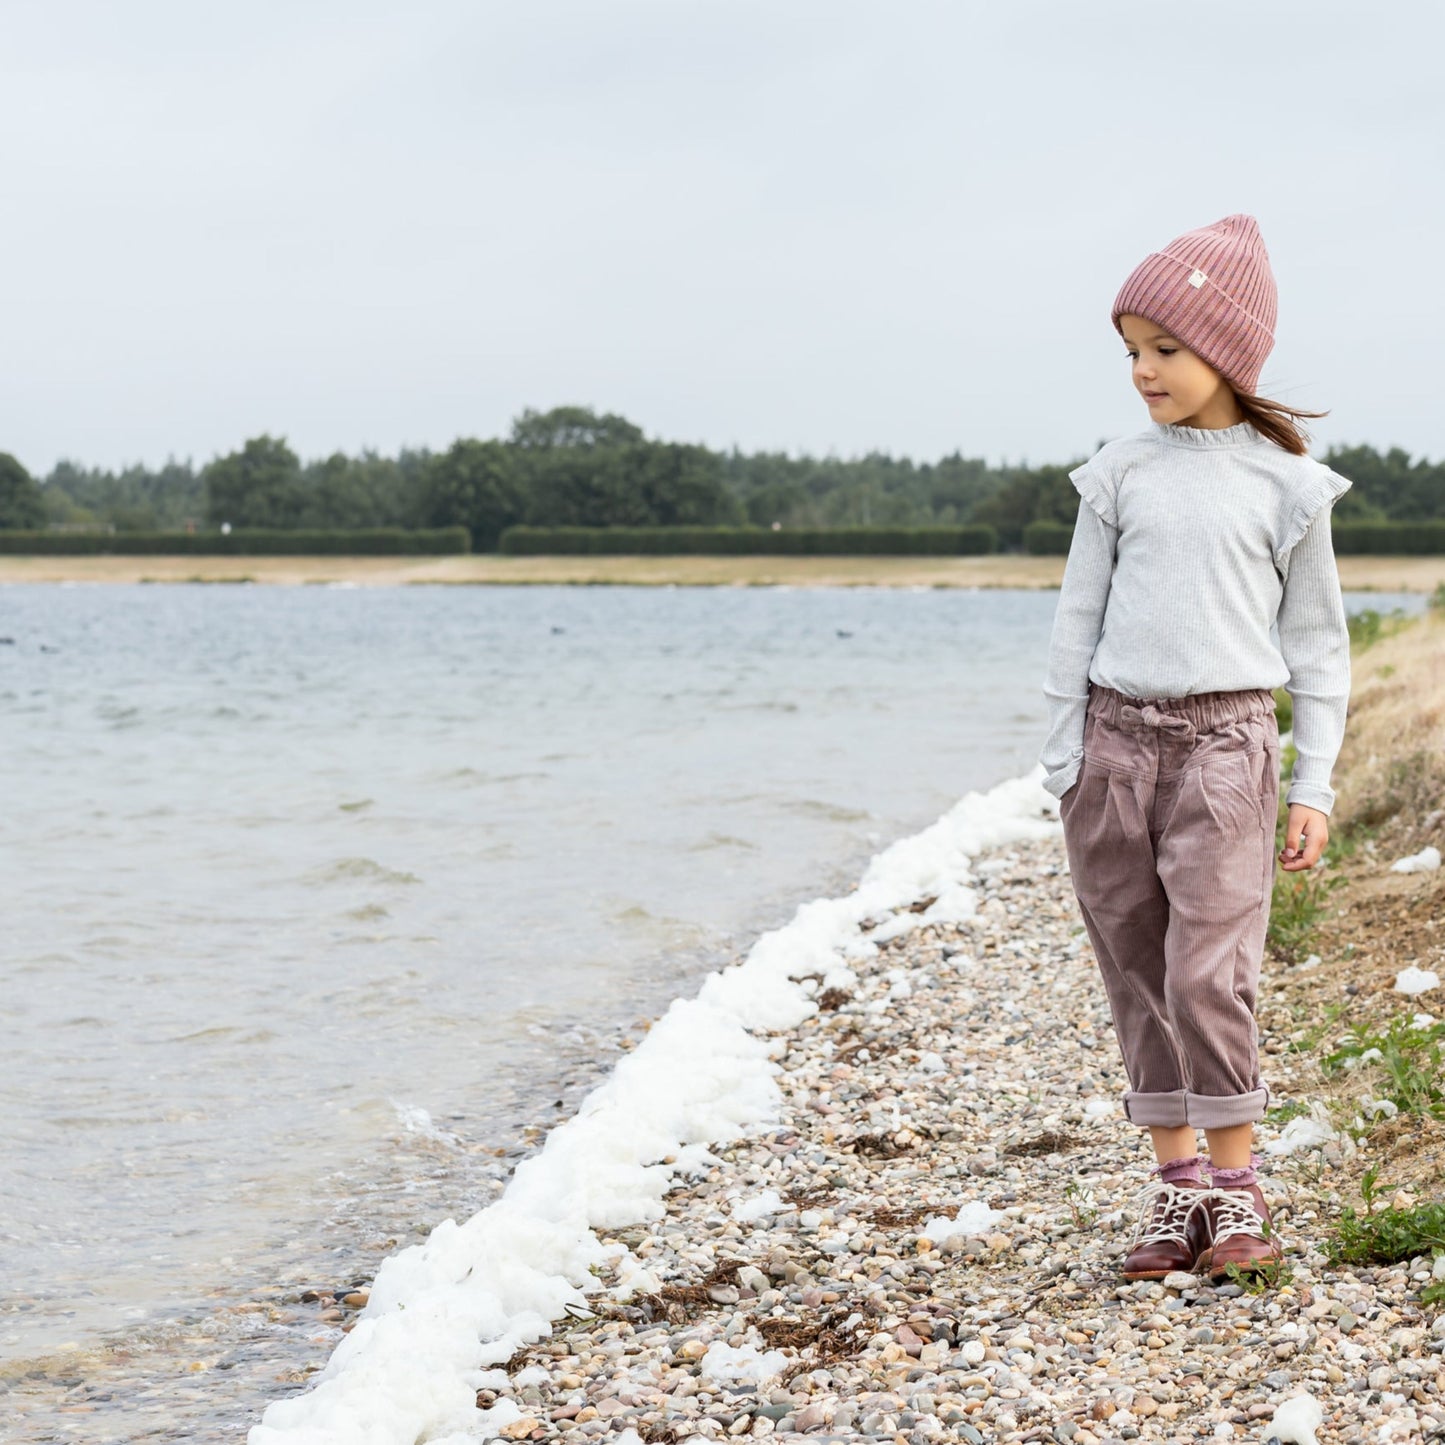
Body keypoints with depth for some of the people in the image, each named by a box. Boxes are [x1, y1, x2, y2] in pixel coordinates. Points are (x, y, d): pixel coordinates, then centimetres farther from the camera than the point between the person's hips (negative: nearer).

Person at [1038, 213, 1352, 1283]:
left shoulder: (1283, 483, 2)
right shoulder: (1120, 474, 7)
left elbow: (1317, 640, 6)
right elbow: (1078, 621, 11)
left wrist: (1314, 784, 1)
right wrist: (1067, 763, 6)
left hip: (1227, 741, -3)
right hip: (1118, 737, 3)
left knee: (1209, 972, -11)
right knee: (1139, 974, 6)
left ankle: (1239, 1190, 2)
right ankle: (1177, 1183, 16)